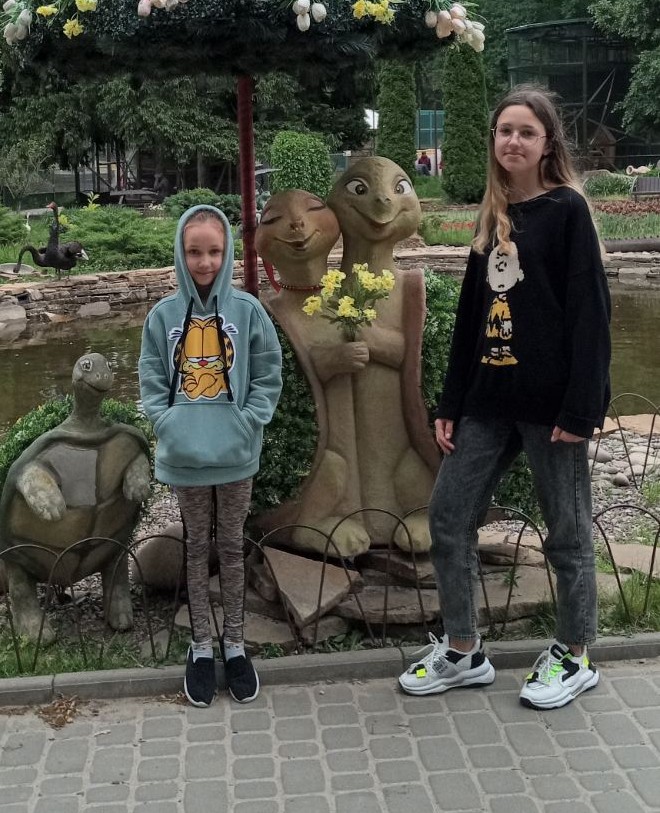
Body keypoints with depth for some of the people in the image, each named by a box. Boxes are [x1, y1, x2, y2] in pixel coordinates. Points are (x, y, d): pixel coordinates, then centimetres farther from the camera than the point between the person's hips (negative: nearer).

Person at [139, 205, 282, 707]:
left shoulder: (247, 310, -4)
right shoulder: (164, 315, -2)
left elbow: (269, 377, -2)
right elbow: (151, 382, 1)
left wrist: (247, 422, -14)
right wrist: (170, 425, -13)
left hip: (235, 454, -1)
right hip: (186, 454, 1)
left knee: (232, 547, 12)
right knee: (197, 547, 13)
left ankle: (234, 643, 25)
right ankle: (202, 646, 25)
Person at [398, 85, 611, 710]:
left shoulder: (567, 210, -5)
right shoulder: (493, 217, 14)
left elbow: (589, 313, -11)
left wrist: (581, 407, -18)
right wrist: (450, 403, 11)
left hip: (549, 400, -6)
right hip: (490, 398, 7)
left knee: (566, 530, 7)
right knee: (448, 517, 6)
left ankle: (574, 658, 24)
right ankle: (463, 653, 21)